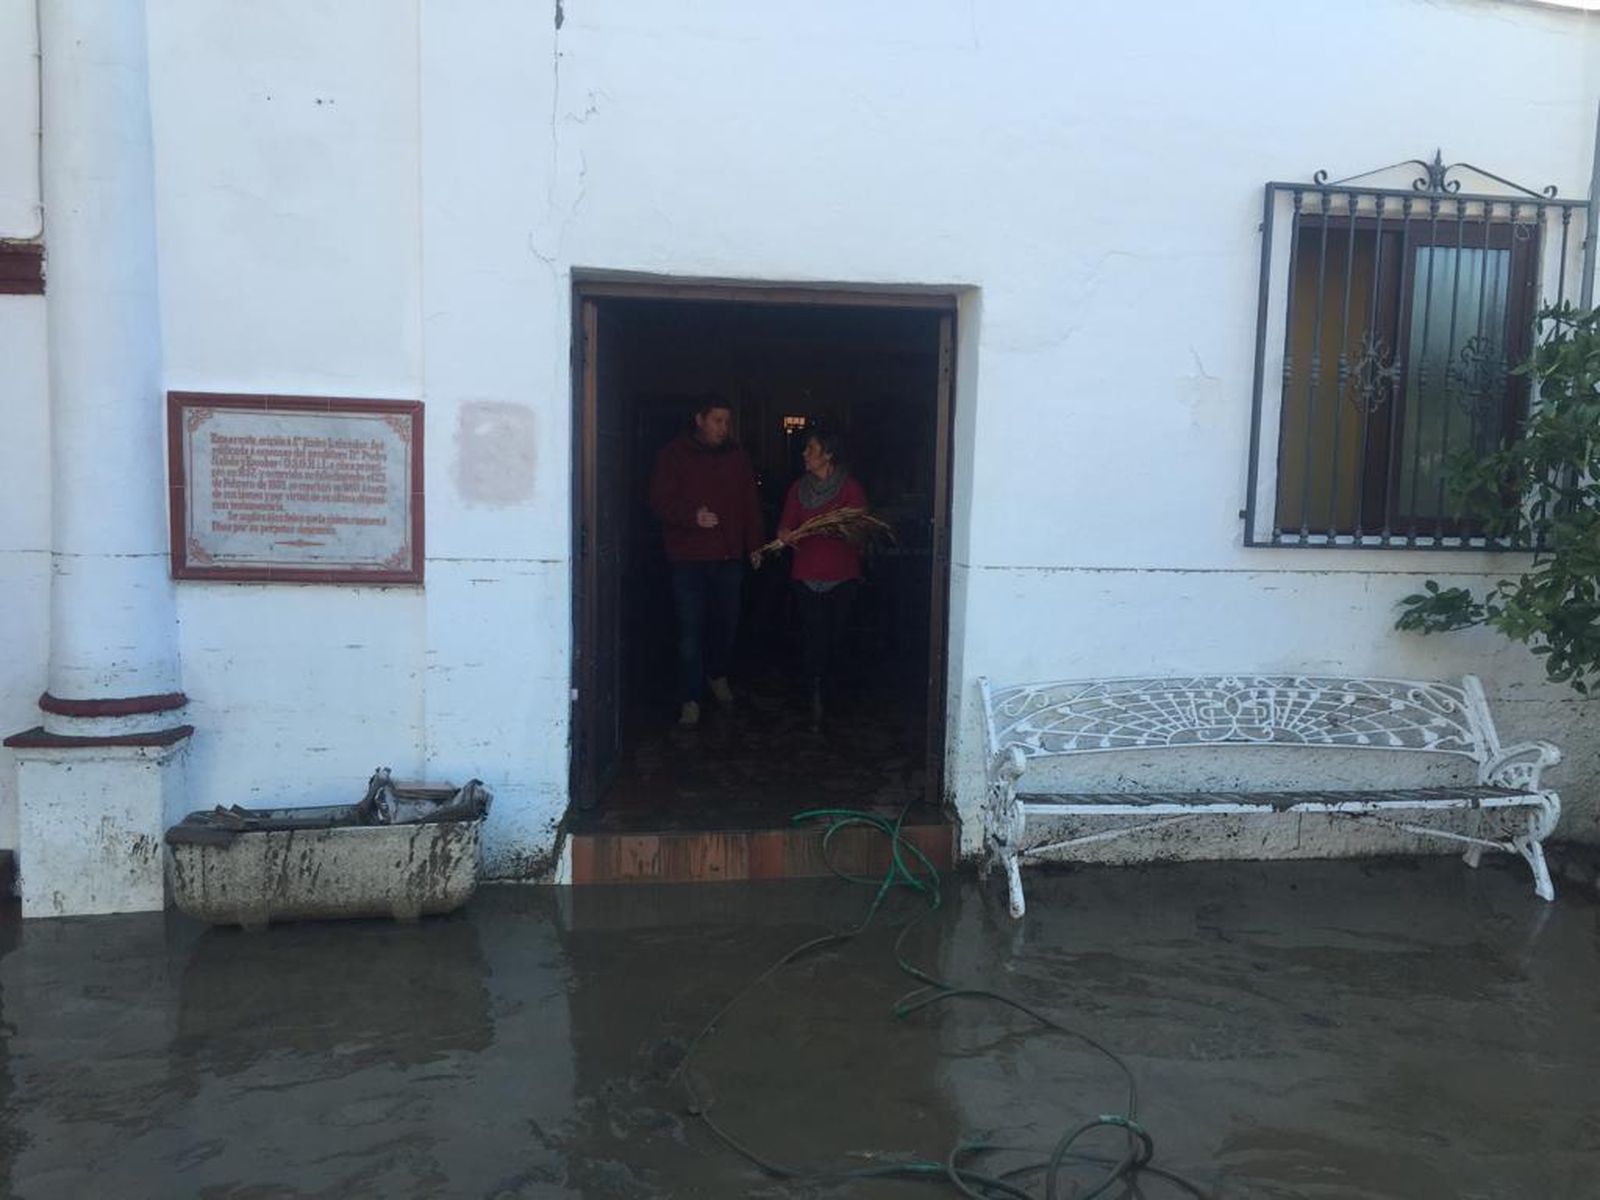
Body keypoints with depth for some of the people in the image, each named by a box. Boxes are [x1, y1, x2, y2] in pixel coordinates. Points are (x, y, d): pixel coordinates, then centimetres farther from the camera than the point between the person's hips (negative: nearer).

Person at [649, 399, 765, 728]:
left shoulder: (736, 455, 10)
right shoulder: (675, 454, -2)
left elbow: (750, 503, 15)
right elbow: (660, 502, -8)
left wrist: (754, 545, 10)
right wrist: (693, 516, -24)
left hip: (729, 556, 4)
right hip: (688, 557, -4)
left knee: (727, 621, 12)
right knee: (691, 628, -4)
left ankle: (718, 675, 36)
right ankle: (691, 699, 3)